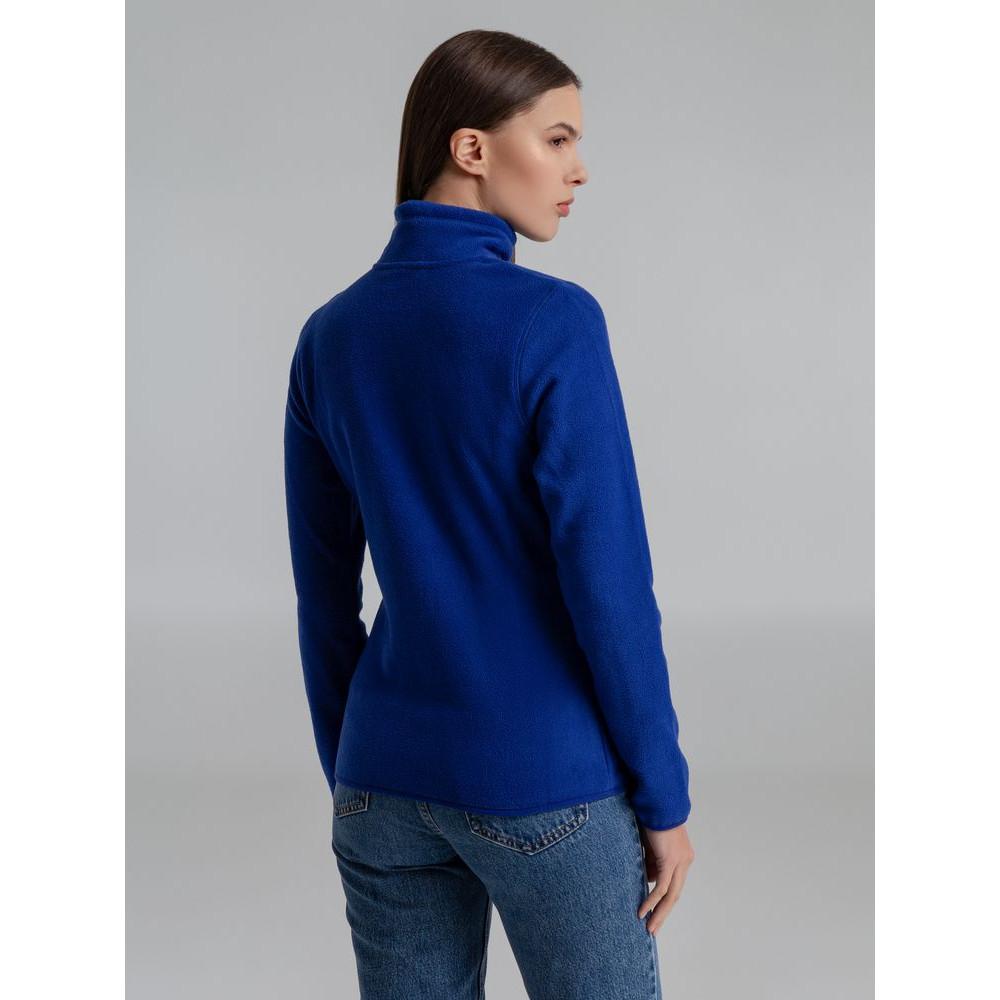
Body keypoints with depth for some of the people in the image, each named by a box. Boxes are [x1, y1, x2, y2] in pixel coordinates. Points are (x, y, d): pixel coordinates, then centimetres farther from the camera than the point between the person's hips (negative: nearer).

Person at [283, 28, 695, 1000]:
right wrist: (664, 797, -6)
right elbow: (609, 580, -16)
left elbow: (324, 591, 7)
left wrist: (347, 776, 17)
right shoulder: (553, 323, -16)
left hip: (390, 776, 6)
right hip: (542, 787, -5)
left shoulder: (330, 336, 2)